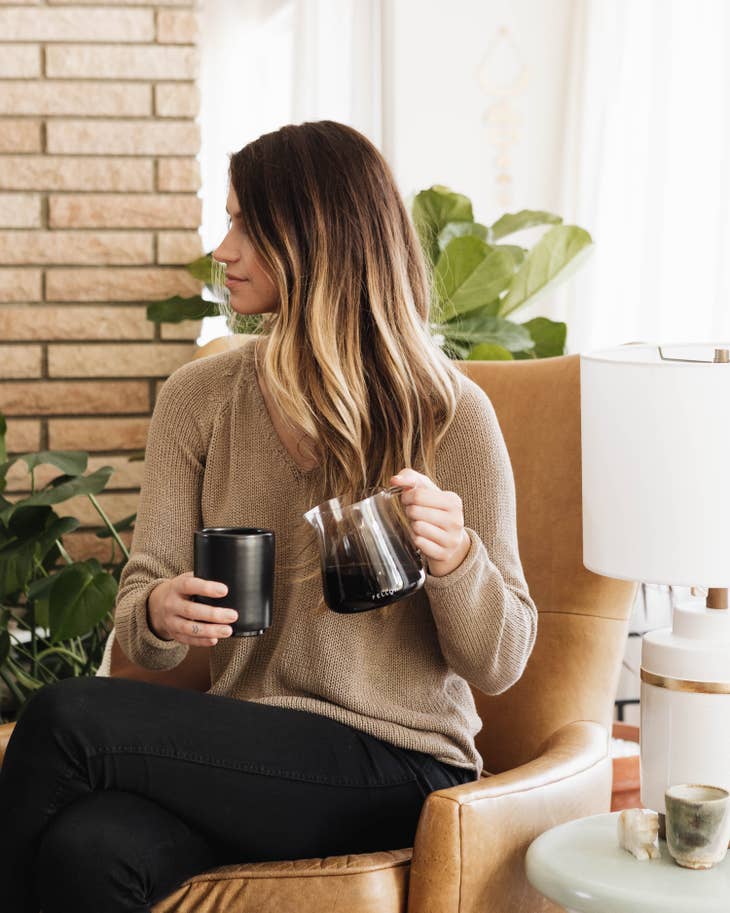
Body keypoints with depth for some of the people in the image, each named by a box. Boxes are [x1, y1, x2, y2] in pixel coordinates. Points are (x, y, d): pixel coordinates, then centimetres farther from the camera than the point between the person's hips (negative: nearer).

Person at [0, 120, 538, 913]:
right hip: (242, 749, 3)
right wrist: (160, 614, -18)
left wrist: (456, 558, -22)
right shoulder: (198, 398, 6)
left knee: (65, 721, -24)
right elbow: (137, 622, 6)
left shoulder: (449, 414, -4)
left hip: (396, 768, -3)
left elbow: (498, 665, -2)